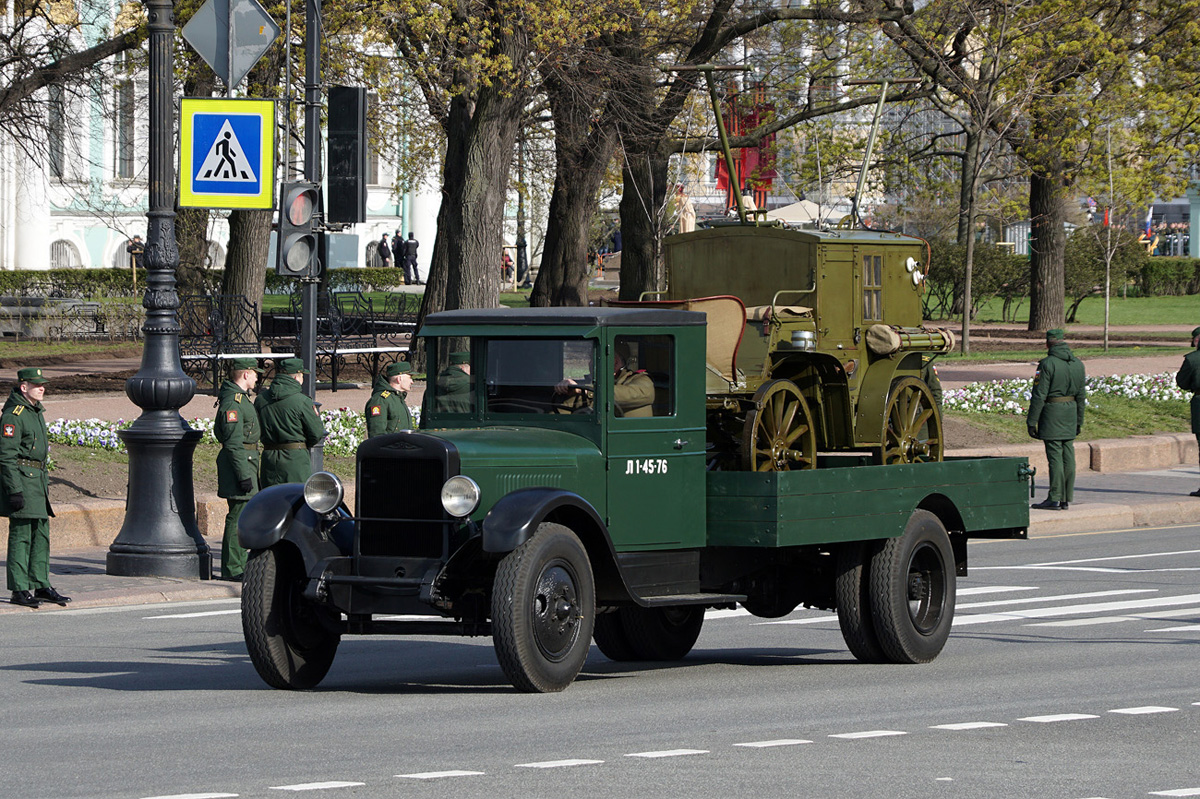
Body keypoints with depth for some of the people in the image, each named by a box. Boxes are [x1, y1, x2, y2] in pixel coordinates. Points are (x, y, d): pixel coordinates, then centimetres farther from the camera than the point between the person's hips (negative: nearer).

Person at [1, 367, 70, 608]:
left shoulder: (36, 412, 16)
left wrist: (45, 481, 24)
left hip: (38, 479, 9)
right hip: (20, 478, -9)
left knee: (41, 534, 11)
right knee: (21, 534, -6)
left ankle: (41, 585, 17)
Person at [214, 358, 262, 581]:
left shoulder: (240, 398, 17)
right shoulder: (232, 401, -17)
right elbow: (233, 442, -21)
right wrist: (244, 475, -23)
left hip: (247, 460, 11)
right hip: (239, 462, -11)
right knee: (238, 516, -8)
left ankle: (241, 564, 21)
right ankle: (232, 569, -5)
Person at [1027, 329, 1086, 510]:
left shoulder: (1047, 364, -13)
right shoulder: (1078, 364, 8)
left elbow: (1039, 395, -14)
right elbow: (1081, 395, 14)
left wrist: (1031, 421, -10)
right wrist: (1079, 421, 21)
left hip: (1052, 413, -6)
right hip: (1071, 412, 7)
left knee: (1055, 456, -6)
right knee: (1068, 456, 8)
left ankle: (1055, 499, -6)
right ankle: (1066, 499, 11)